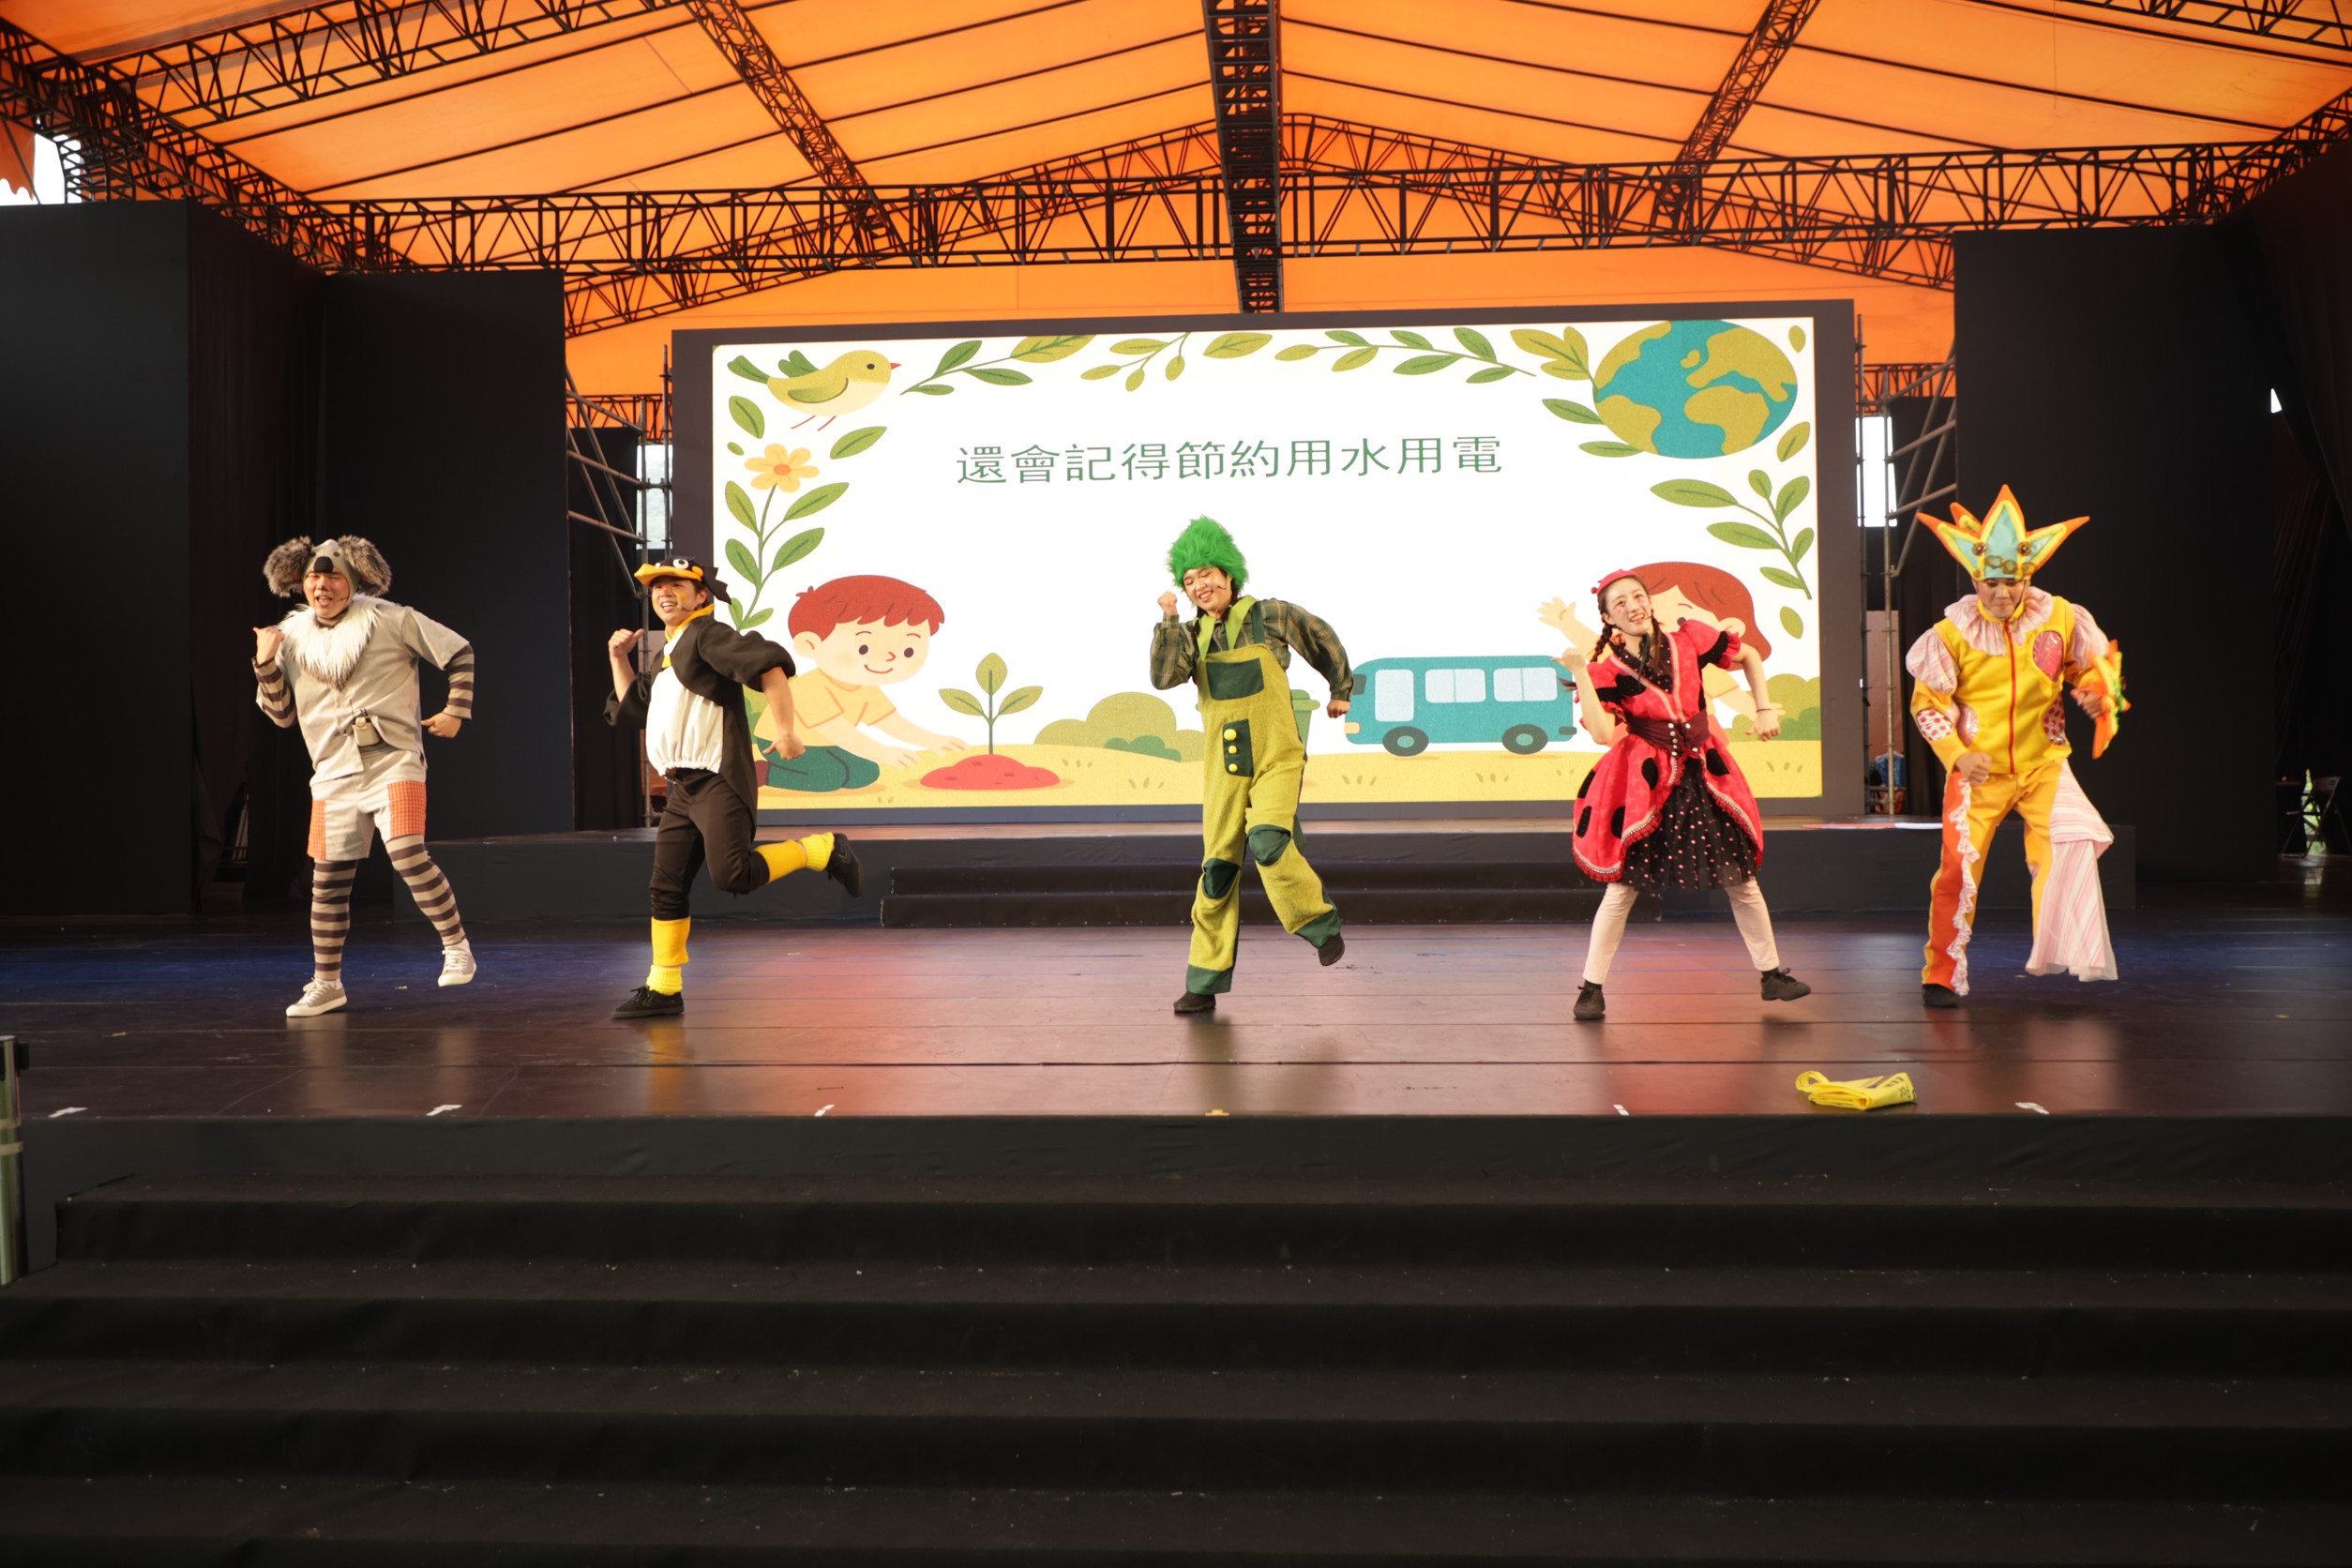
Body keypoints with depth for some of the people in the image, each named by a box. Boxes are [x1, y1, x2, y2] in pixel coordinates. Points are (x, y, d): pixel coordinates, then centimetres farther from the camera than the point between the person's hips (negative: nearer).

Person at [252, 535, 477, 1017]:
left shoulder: (390, 619, -2)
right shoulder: (291, 636, 9)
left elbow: (461, 655, 4)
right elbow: (283, 714, 13)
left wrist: (456, 710, -4)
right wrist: (266, 665, 0)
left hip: (393, 761, -4)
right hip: (334, 773, 4)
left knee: (407, 852, -23)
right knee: (328, 878, 6)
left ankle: (456, 947, -7)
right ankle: (326, 985, 19)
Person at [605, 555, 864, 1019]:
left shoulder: (707, 634, -4)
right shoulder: (669, 654, 23)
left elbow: (769, 665, -19)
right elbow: (632, 704, 35)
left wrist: (785, 729, -26)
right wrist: (619, 658, 24)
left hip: (718, 780, -9)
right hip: (684, 788, 9)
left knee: (732, 873, -24)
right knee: (666, 888, 8)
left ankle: (824, 850, -4)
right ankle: (663, 989, 15)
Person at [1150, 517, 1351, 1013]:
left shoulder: (1271, 616, -2)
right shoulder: (1192, 634, 5)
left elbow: (1324, 641, 15)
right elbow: (1165, 677, -13)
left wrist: (1341, 691, 24)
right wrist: (1168, 620, -18)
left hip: (1277, 761, -3)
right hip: (1224, 768, 3)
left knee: (1268, 843, -27)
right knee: (1218, 870, 3)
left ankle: (1320, 923, -2)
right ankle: (1205, 984, 11)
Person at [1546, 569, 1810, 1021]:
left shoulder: (1688, 639, 0)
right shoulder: (1605, 670, -7)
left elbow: (1749, 656, 15)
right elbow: (1603, 733, -21)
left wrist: (1765, 709, 8)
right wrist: (1578, 671, -24)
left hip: (1704, 772, 3)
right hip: (1644, 780, -3)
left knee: (1740, 877, 9)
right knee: (1622, 884, -3)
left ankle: (1772, 974, 23)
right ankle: (1591, 987, 7)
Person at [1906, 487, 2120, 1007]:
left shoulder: (2060, 617, -3)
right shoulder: (1952, 631, -7)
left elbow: (2097, 666, 11)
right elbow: (1927, 702, -3)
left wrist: (2098, 695, -13)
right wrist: (1957, 755, -16)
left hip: (2043, 764, 1)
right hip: (1977, 770, -1)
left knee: (2075, 839, -22)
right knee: (1957, 868, -4)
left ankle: (2065, 954, -13)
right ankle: (1941, 975, 11)